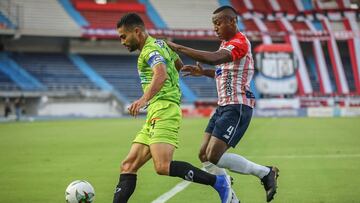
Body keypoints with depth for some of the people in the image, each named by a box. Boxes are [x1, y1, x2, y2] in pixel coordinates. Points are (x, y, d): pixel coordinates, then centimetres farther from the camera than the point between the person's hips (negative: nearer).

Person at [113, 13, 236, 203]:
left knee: (163, 167, -24)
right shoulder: (160, 44, 22)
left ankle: (218, 182, -15)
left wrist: (144, 99, -43)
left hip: (163, 111, -11)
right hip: (155, 116, 11)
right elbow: (179, 65, 37)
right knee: (128, 166, 3)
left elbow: (161, 74, -28)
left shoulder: (151, 49, -8)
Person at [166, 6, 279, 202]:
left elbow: (214, 58, -33)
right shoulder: (226, 44, 17)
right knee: (204, 155, 4)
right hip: (223, 106, 10)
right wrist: (203, 72, 15)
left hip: (237, 107, -10)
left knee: (214, 157, -16)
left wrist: (179, 48, -31)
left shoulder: (240, 42, -15)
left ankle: (266, 173, -3)